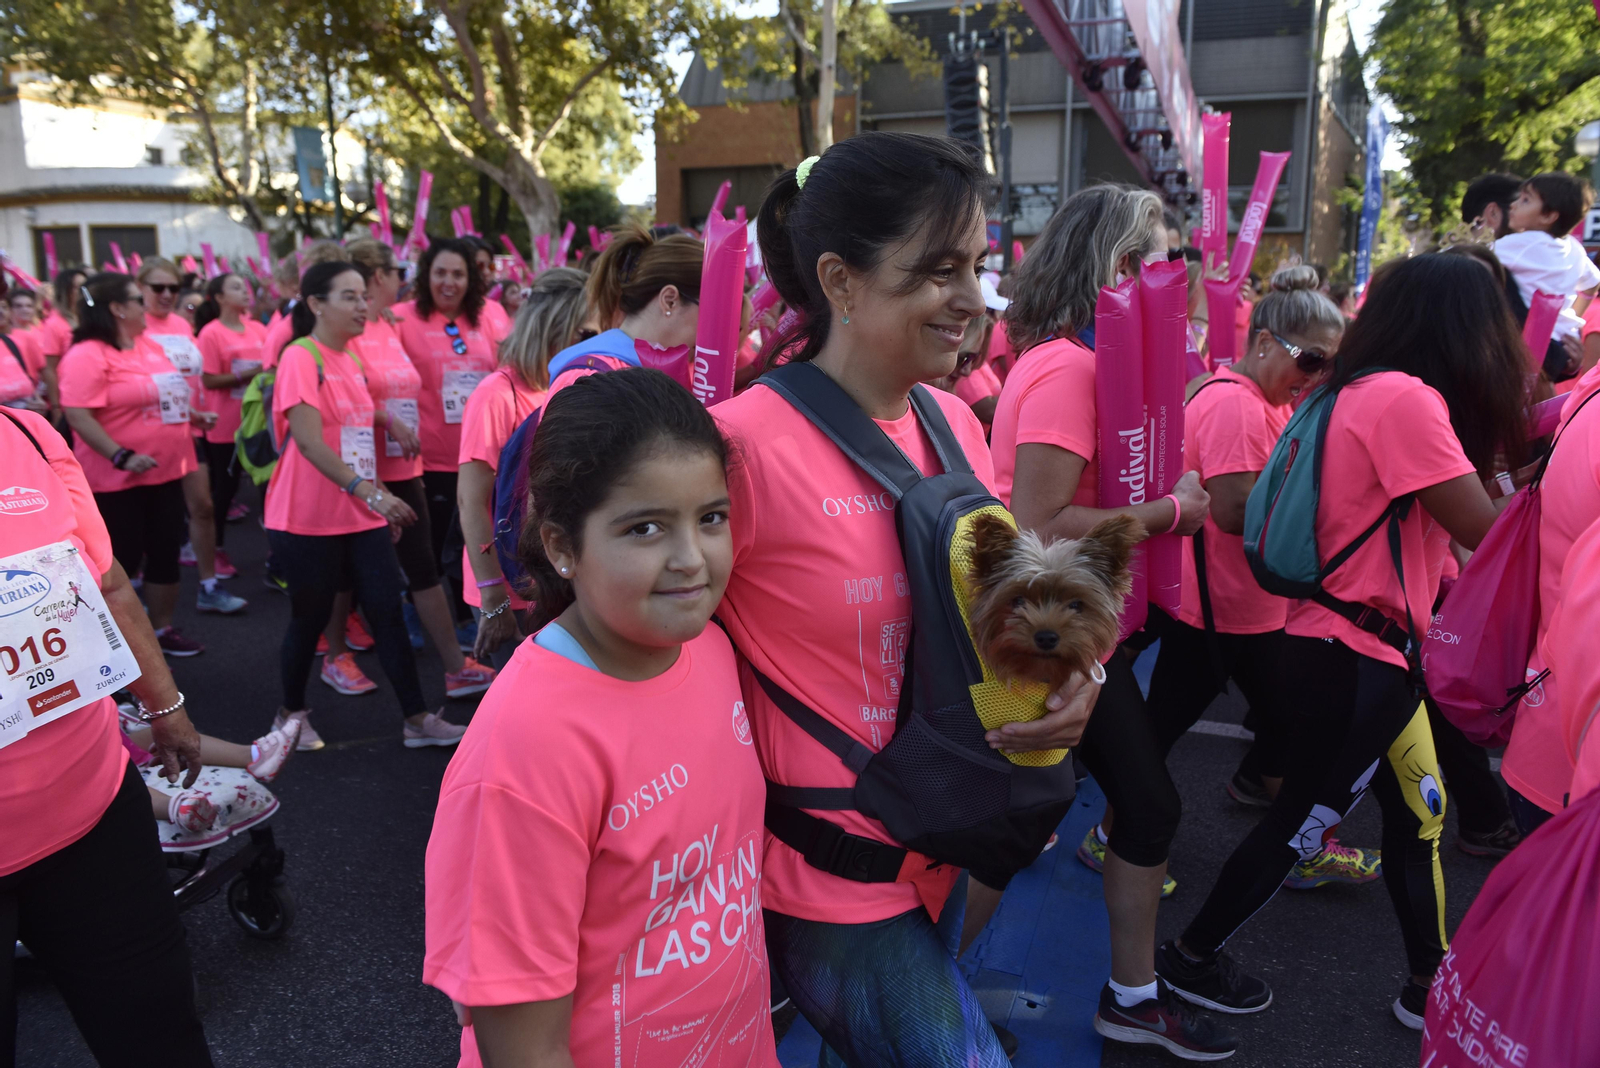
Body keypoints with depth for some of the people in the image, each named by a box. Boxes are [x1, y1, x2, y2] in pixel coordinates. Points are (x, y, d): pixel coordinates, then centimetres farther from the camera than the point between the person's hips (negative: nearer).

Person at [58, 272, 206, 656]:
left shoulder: (149, 346, 9)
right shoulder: (87, 355, -16)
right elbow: (78, 415, -23)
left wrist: (195, 415, 15)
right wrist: (122, 457, -26)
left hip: (165, 471, 8)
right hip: (118, 479, -8)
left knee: (166, 553, 13)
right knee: (122, 561, 2)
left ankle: (162, 629, 26)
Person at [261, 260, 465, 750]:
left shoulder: (350, 360, 12)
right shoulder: (301, 359, -12)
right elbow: (310, 441, -22)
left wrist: (378, 495, 18)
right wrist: (367, 491, -31)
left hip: (362, 516, 7)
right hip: (309, 520, -6)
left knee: (388, 612, 2)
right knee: (310, 617, 7)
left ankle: (417, 719, 7)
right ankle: (292, 714, 29)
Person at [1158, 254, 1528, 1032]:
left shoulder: (1371, 391, 10)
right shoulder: (1404, 397, -19)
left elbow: (1436, 529, 10)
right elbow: (1484, 529, -17)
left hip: (1372, 651, 9)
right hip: (1353, 658, -9)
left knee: (1419, 816, 18)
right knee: (1300, 825, 7)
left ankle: (1430, 985, 35)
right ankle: (1191, 958, 24)